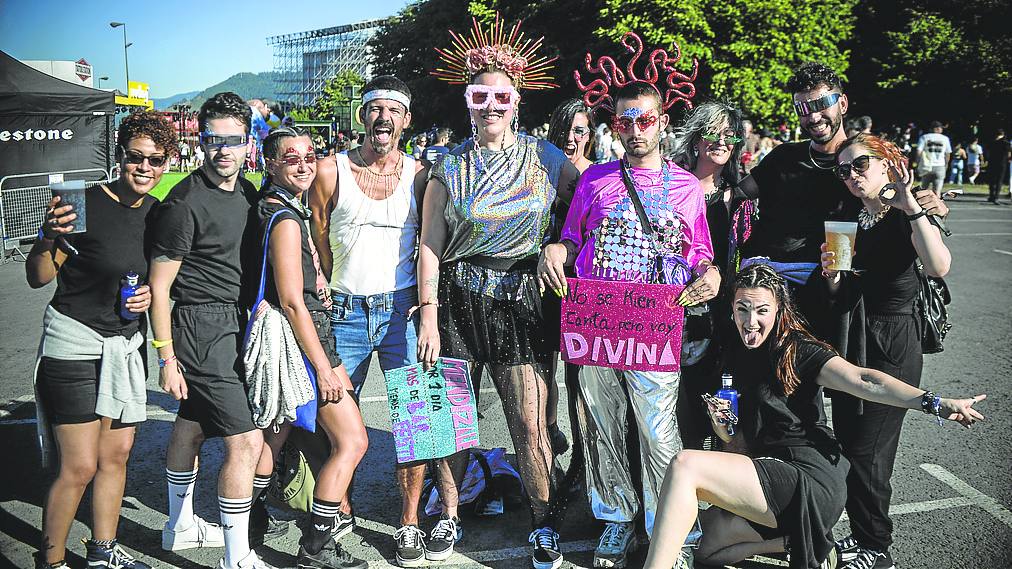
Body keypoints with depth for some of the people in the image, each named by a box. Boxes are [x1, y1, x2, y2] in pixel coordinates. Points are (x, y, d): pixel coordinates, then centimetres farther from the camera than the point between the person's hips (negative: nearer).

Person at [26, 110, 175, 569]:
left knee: (117, 455, 14)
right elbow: (38, 278, -14)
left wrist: (151, 294, -2)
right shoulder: (86, 205, -16)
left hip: (126, 344, 7)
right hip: (75, 345, -7)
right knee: (80, 466, -5)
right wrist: (48, 237, -32)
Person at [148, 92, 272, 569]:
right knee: (246, 440, -10)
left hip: (235, 322, 8)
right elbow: (159, 286, -14)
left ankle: (180, 526, 38)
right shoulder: (185, 203, -16)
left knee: (191, 427, 22)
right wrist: (166, 357, -16)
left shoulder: (247, 193, 8)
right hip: (203, 327, -8)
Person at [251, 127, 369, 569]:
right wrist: (323, 367, -20)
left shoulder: (292, 209, 11)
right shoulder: (285, 218, -18)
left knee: (276, 433, 21)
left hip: (290, 340, 10)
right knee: (352, 440, -5)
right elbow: (292, 302, -21)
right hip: (301, 338, -10)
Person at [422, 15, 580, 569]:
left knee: (531, 426, -3)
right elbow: (430, 245, 1)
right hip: (457, 299, 1)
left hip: (521, 300, -1)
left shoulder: (545, 159, 5)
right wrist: (429, 316, -6)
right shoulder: (449, 166, 4)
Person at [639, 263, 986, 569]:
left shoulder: (798, 351, -6)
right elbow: (739, 440, 18)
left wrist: (934, 403, -36)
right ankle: (800, 540, 5)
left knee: (686, 466, -24)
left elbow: (863, 381, -23)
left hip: (811, 479, -9)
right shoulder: (736, 359, 14)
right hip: (774, 474, 9)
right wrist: (721, 424, -5)